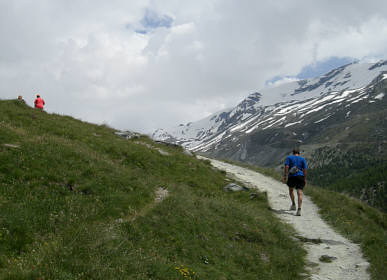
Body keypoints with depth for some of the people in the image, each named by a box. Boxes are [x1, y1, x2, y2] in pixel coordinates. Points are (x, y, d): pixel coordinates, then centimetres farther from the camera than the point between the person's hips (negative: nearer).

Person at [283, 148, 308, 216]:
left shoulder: (289, 158, 8)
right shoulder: (302, 159, 11)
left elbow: (286, 167, -5)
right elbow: (305, 170, 4)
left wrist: (285, 176, -3)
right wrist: (305, 179, 9)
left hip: (292, 177, 0)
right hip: (300, 177, 1)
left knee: (291, 190, 26)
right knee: (300, 193, -7)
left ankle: (293, 204, 27)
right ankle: (299, 209, -18)